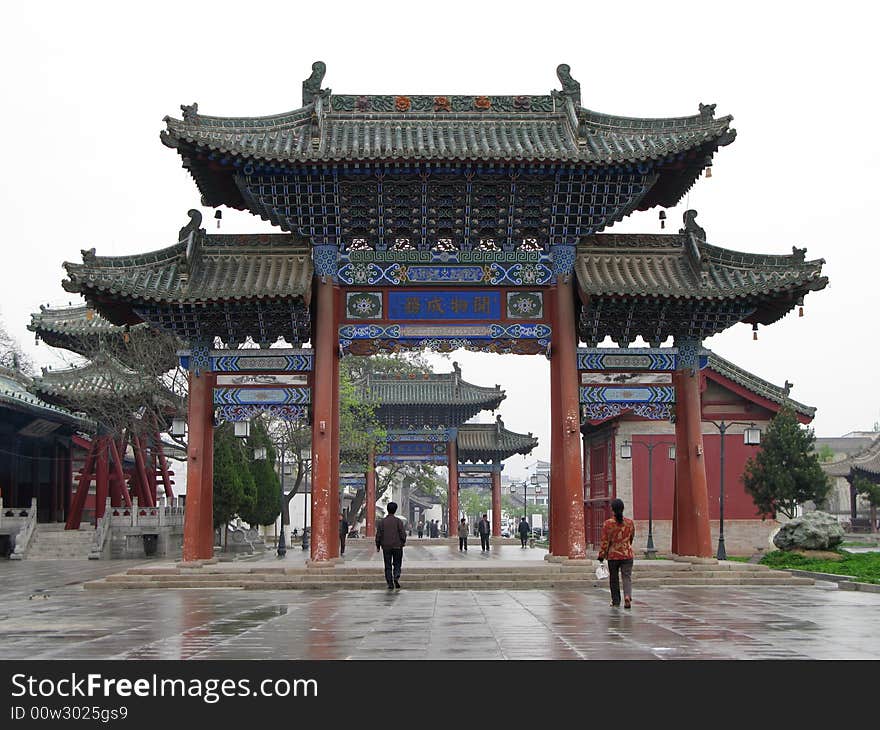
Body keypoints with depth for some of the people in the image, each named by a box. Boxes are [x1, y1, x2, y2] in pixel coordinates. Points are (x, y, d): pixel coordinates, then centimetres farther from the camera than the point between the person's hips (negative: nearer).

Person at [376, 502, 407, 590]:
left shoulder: (382, 521, 0)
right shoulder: (398, 521, -4)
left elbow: (378, 535, 1)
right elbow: (403, 533, -5)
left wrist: (378, 546, 9)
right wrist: (403, 542, 11)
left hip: (386, 547, 1)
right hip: (397, 546, -1)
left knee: (388, 566, 7)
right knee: (397, 564, 10)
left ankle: (390, 584, 3)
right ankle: (396, 577, -16)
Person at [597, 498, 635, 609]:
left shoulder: (607, 523, -11)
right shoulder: (629, 522, -2)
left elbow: (604, 541, -9)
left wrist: (601, 555, 0)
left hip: (613, 555, -1)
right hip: (627, 554, 1)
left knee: (614, 578, 12)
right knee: (627, 577, 3)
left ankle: (616, 600, 20)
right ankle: (627, 596, -19)